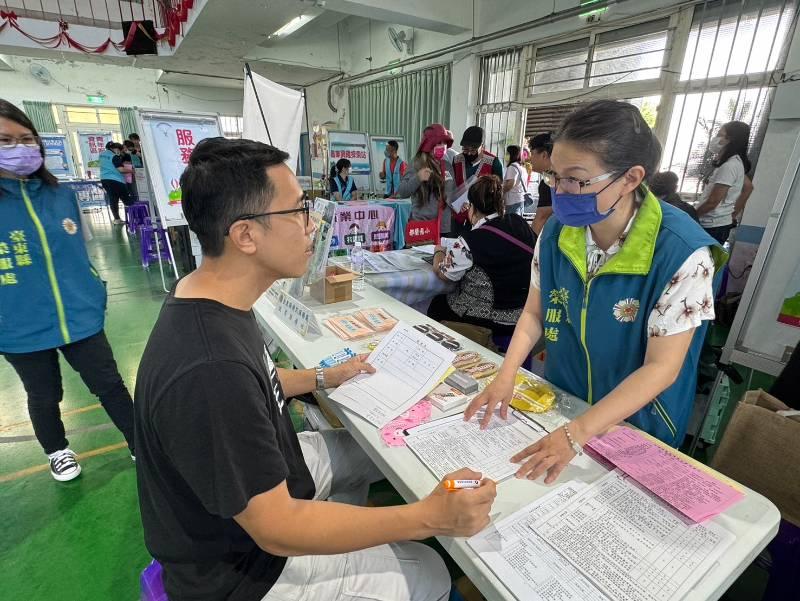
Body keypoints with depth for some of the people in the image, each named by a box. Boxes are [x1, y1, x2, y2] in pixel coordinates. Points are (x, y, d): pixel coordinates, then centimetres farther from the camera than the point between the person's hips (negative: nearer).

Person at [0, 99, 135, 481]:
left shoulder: (62, 195, 2)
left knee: (110, 385, 9)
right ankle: (57, 451, 44)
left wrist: (95, 293, 12)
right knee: (44, 397, 18)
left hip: (80, 318, 2)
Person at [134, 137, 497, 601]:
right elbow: (277, 530, -31)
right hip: (242, 563, -7)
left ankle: (336, 538, 41)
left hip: (257, 473, 8)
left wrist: (323, 379, 12)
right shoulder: (209, 369, -39)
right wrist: (430, 518, -28)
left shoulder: (213, 301, -9)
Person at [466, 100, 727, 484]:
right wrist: (506, 375, -17)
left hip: (637, 426, -3)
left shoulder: (682, 253, -27)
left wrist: (577, 434, -30)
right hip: (557, 405, 4)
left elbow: (661, 367, -24)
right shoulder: (555, 232, -14)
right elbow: (534, 313, -4)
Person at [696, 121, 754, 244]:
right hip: (720, 224, 9)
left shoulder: (729, 165, -17)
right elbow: (748, 187, 24)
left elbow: (712, 201, -19)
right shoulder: (736, 162, 13)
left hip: (712, 227, -9)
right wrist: (734, 212, 24)